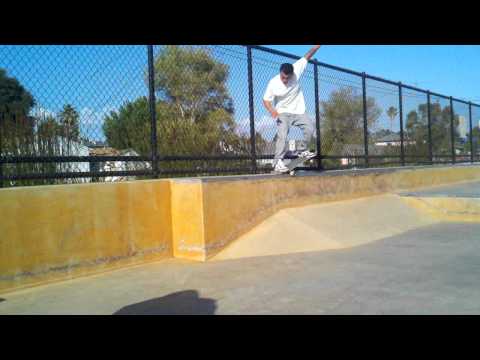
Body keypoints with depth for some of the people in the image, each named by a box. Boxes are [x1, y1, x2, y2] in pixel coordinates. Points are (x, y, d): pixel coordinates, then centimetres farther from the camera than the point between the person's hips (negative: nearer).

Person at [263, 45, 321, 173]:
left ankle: (303, 150, 14)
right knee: (282, 135, -19)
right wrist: (272, 111, -32)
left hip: (299, 111, 3)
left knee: (310, 128, -6)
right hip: (283, 113, -3)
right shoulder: (273, 83, -21)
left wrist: (317, 46, -23)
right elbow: (266, 100, -14)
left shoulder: (296, 71, -17)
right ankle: (278, 162, -19)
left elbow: (307, 56, -13)